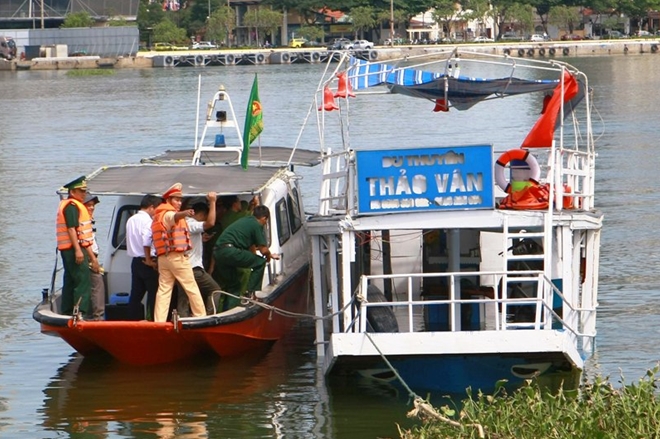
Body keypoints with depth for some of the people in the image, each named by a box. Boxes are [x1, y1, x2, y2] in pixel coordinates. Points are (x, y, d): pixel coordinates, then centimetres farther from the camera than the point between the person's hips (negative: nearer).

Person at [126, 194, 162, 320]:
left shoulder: (131, 220, 14)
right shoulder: (147, 220, -13)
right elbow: (146, 241, -23)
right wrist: (149, 260, -14)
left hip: (135, 261, 8)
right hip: (147, 262, -8)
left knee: (136, 293, 9)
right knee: (153, 292, -3)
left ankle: (133, 319, 10)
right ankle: (153, 319, -6)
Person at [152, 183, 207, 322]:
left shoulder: (157, 217, 22)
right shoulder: (168, 214, -8)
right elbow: (175, 217, -34)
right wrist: (185, 213, -53)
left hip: (163, 258, 8)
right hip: (177, 257, -8)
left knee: (163, 290, 1)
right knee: (192, 289, -1)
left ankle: (159, 322, -8)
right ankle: (201, 317, 2)